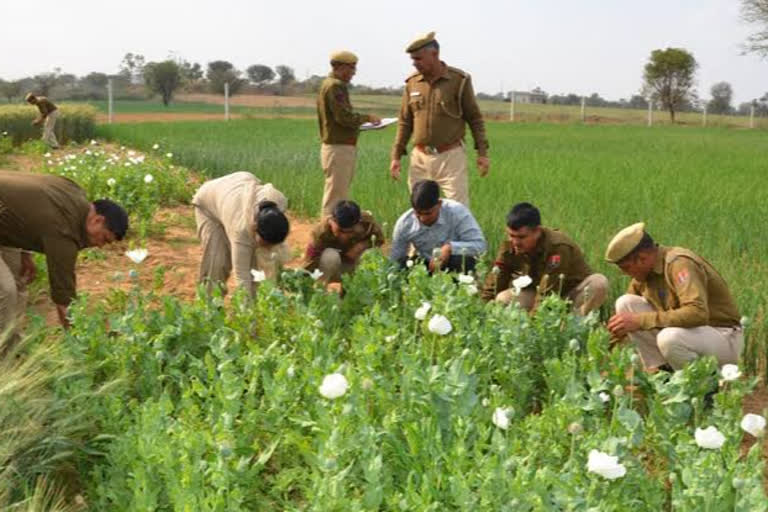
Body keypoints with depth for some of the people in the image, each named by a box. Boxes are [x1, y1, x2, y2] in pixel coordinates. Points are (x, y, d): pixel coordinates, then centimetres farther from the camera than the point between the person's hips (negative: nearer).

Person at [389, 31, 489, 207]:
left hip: (450, 156, -4)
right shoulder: (412, 83, 7)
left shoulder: (459, 80, -3)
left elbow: (474, 118, 1)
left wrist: (482, 152, -4)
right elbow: (405, 122, 13)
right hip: (420, 158, 4)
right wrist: (396, 155, 9)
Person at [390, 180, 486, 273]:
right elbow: (395, 260, -6)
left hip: (457, 266, -2)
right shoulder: (404, 224, -15)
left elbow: (480, 245, -25)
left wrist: (450, 247, -36)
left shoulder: (457, 212, -22)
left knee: (463, 260, -37)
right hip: (427, 266, 3)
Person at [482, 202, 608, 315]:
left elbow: (547, 293, -33)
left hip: (572, 296, -4)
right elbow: (491, 289, -11)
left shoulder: (558, 247, -29)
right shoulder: (509, 247, -14)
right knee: (503, 299, -23)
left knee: (599, 283, -33)